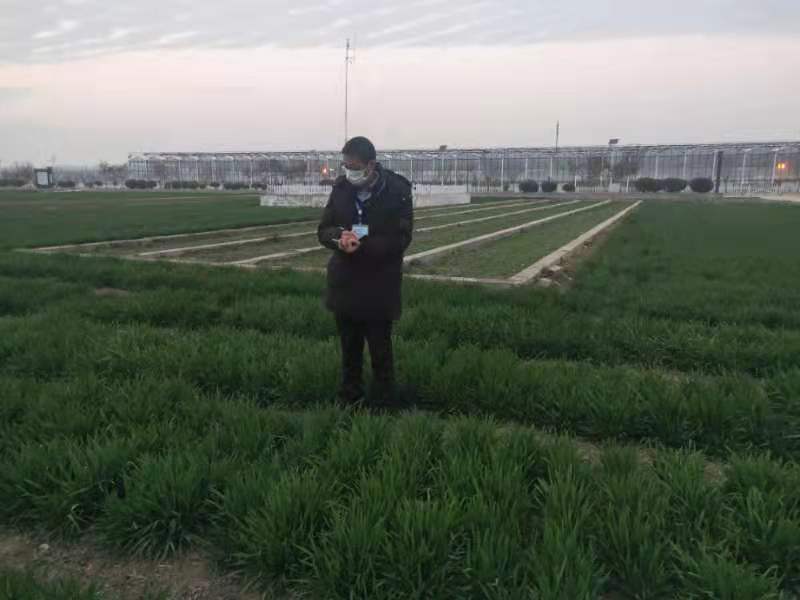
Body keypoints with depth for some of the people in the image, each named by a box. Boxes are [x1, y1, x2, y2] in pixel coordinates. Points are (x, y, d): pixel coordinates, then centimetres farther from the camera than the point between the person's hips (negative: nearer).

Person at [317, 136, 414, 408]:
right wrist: (339, 237, -21)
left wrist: (362, 245, -27)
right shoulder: (341, 187, 1)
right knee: (349, 349, 17)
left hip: (379, 287, -4)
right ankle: (349, 400, 32)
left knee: (380, 352, 6)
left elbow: (400, 239, -14)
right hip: (344, 283, 5)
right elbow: (323, 230, 3)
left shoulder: (397, 191, -13)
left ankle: (383, 403, 21)